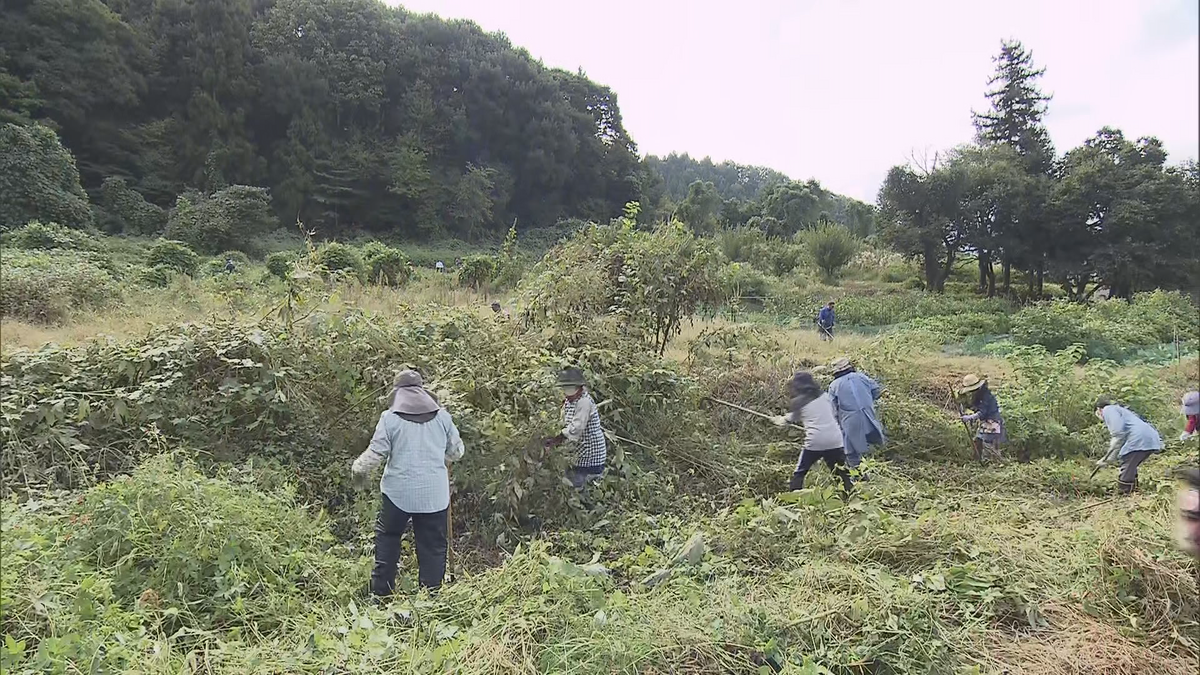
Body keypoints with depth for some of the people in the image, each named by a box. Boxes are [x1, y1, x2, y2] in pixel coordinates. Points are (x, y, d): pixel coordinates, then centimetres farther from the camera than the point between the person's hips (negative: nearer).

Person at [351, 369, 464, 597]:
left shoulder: (390, 417, -6)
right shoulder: (441, 416, 1)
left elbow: (376, 452, -4)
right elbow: (456, 451, 8)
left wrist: (359, 469, 16)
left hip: (398, 492, -1)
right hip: (435, 495, 1)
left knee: (387, 537, 19)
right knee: (433, 547, 9)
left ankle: (381, 591, 24)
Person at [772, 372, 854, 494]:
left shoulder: (798, 401, 2)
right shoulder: (825, 396, 11)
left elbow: (793, 418, 19)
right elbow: (835, 415, 19)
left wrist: (780, 420, 38)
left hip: (814, 442, -3)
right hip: (835, 440, 3)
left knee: (799, 474, 9)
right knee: (843, 472, 14)